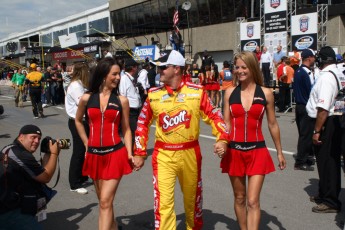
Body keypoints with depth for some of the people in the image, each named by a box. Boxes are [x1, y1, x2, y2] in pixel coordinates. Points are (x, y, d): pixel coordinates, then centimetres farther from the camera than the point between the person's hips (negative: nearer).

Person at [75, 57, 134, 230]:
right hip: (94, 155, 3)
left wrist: (129, 153, -5)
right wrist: (86, 144, 12)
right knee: (103, 200, 16)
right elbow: (78, 121, 18)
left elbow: (126, 129, 4)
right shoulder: (86, 98, 1)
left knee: (105, 201, -7)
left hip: (115, 154, -3)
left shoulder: (122, 100, -2)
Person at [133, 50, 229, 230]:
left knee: (192, 197, 18)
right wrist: (139, 152, 7)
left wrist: (222, 138, -13)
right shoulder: (153, 94, -1)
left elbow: (213, 115, 1)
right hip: (163, 155, 0)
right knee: (163, 201, -4)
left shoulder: (196, 91, -4)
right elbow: (143, 123, 7)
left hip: (190, 153, 1)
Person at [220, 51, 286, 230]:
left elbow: (272, 124, 6)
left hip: (257, 151, -2)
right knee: (239, 198, 15)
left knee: (253, 201, -6)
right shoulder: (230, 93, 0)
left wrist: (279, 152, 11)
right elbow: (226, 123, 3)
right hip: (234, 151, 2)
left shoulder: (265, 93, -2)